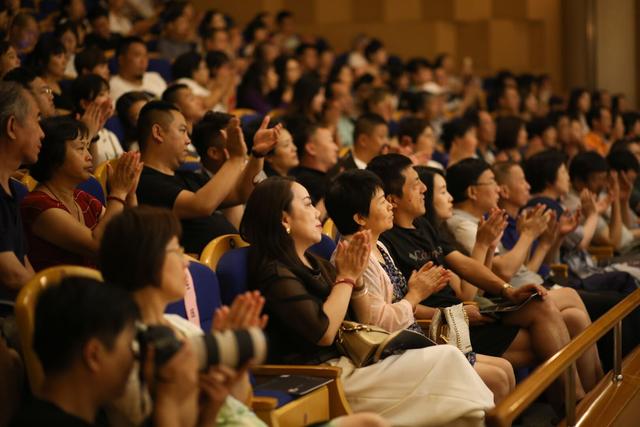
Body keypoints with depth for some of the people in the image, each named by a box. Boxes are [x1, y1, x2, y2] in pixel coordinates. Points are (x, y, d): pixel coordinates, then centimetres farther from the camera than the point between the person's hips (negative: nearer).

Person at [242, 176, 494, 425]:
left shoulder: (314, 264, 16)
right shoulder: (274, 273, -12)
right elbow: (324, 332, -20)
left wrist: (356, 277, 1)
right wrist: (346, 277, -10)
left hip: (348, 362, 9)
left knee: (447, 358, -7)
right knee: (446, 359, -13)